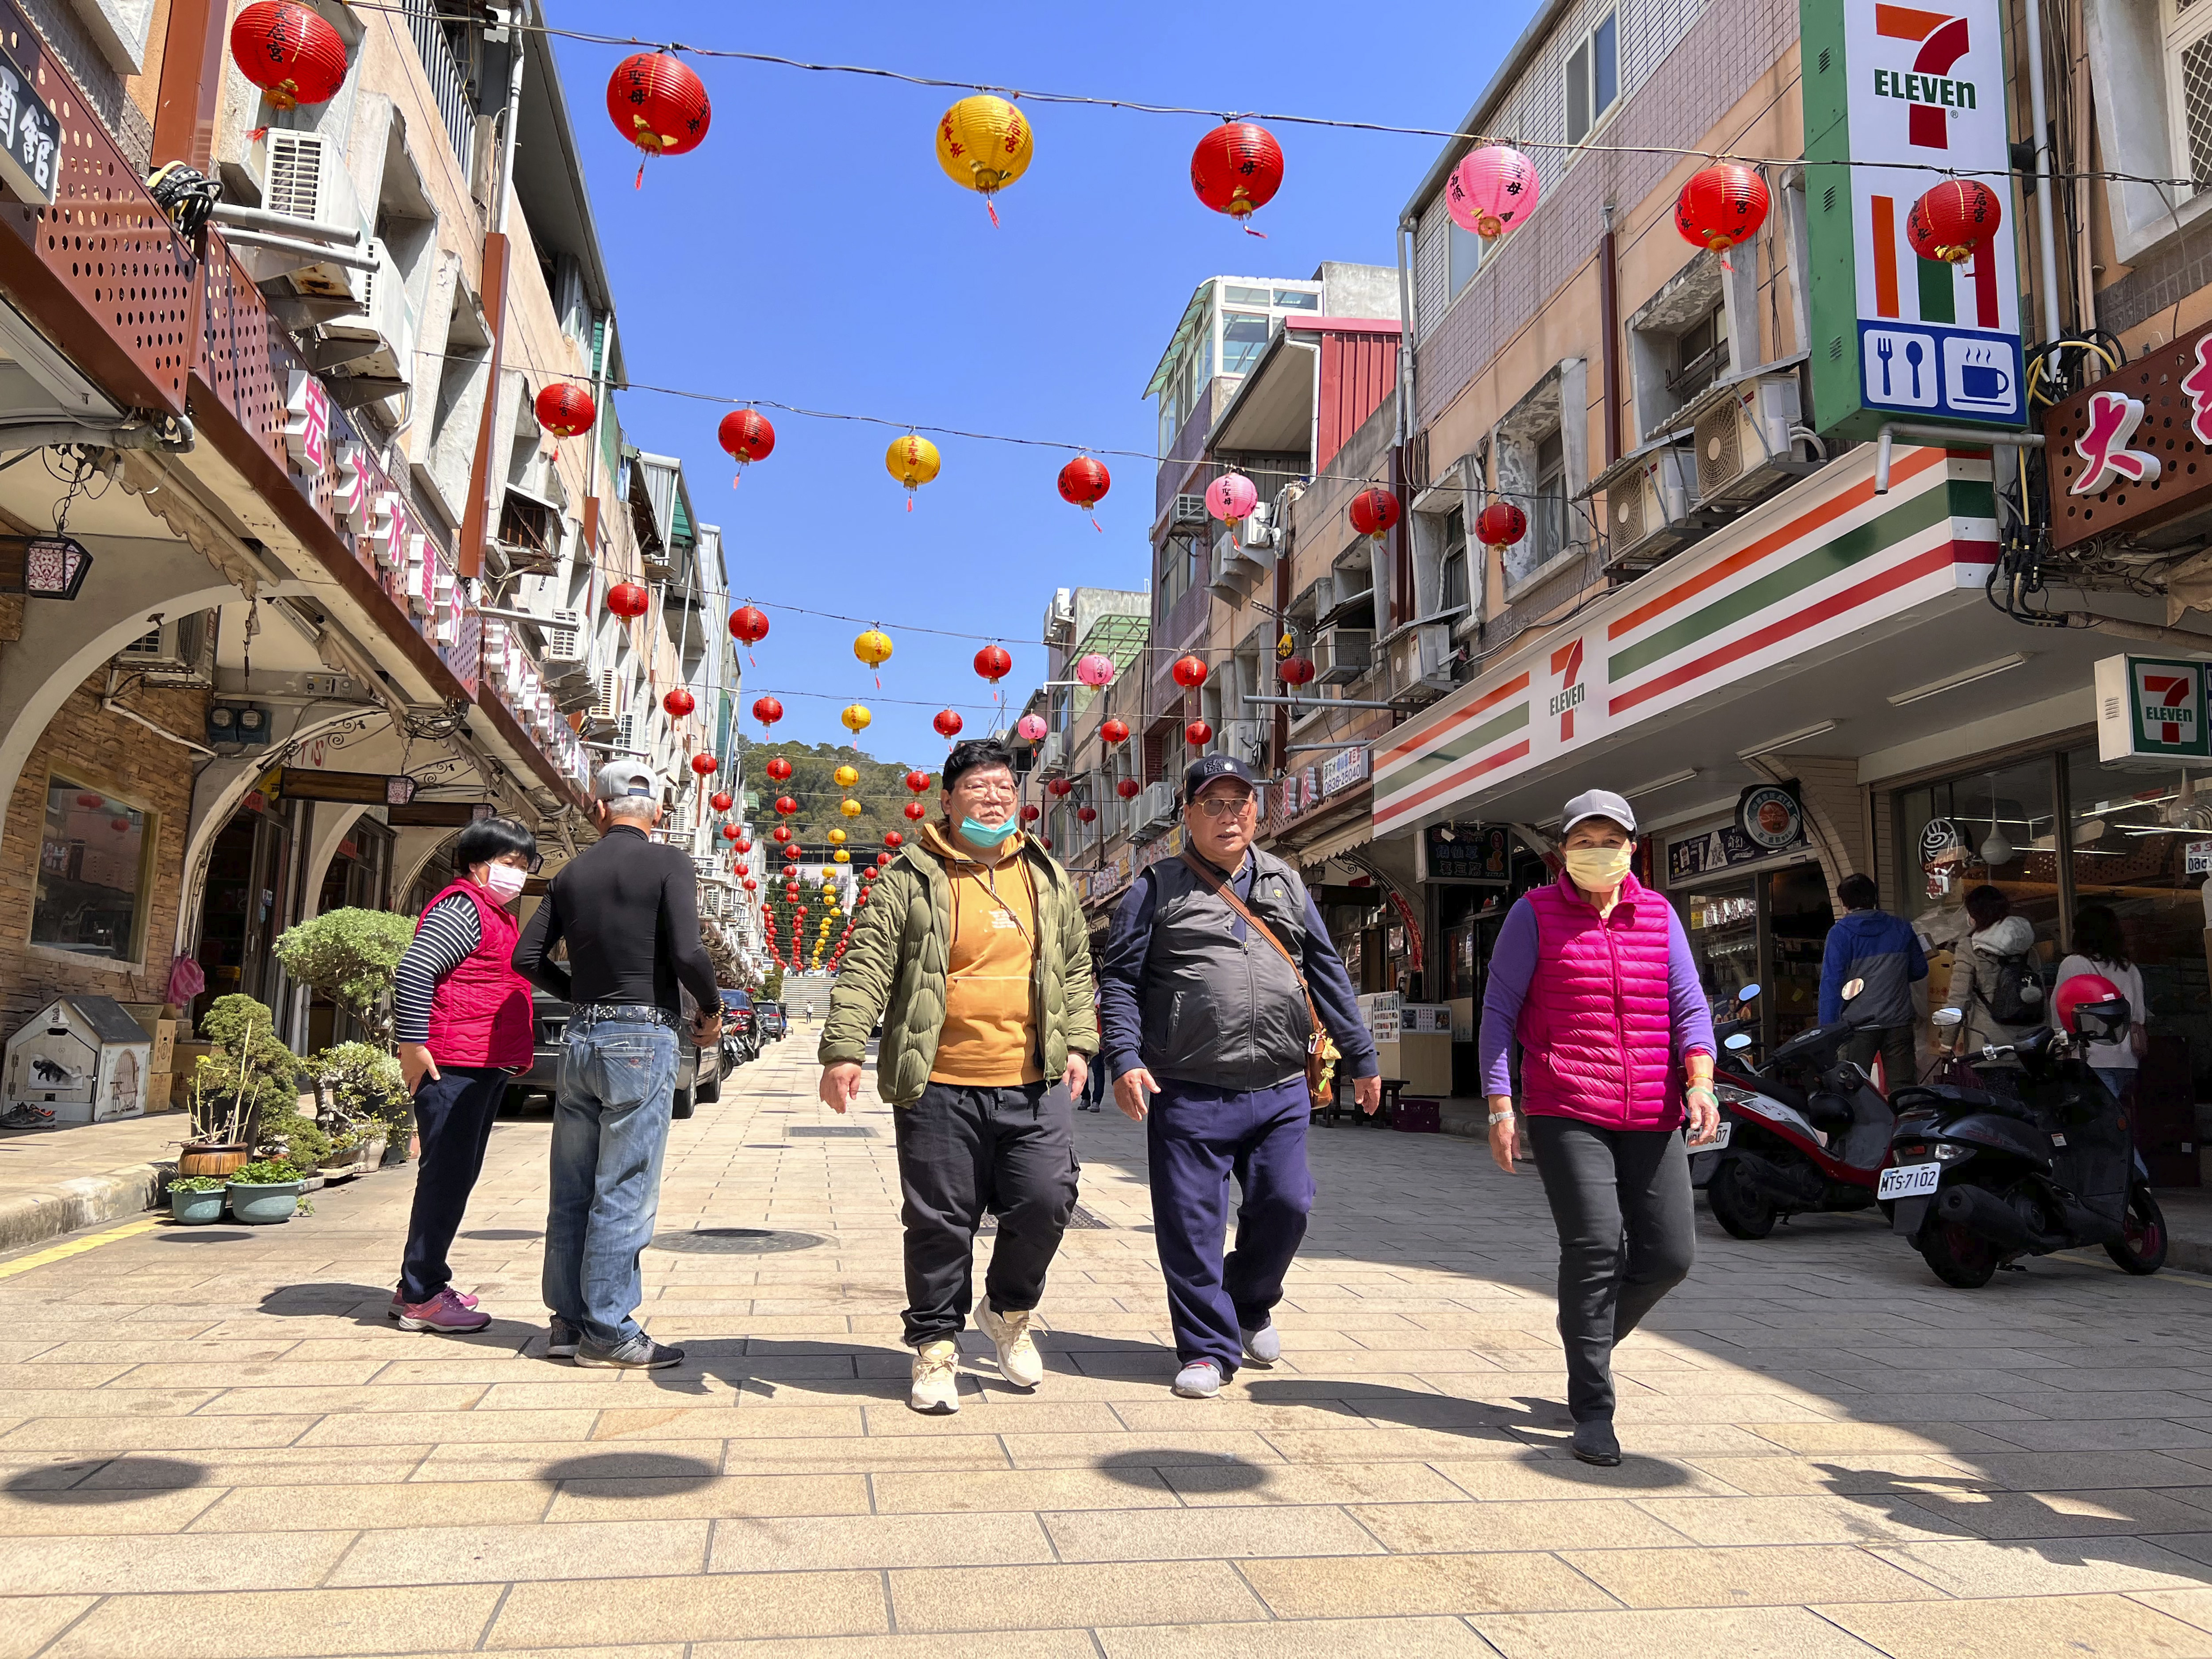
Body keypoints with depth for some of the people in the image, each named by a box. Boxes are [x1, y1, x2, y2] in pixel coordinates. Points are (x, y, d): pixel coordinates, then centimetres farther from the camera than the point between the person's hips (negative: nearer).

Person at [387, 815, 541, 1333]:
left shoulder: (497, 917, 21)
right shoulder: (463, 907, -10)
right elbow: (412, 971, -20)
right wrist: (412, 1045, -21)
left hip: (486, 1070, 10)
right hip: (453, 1066, -10)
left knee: (458, 1175, 15)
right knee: (447, 1175, -6)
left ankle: (422, 1284, 24)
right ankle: (421, 1296, 0)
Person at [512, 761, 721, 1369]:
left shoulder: (573, 872, 10)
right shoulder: (669, 863, -7)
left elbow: (527, 957, 10)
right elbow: (687, 953, -18)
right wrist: (711, 1010, -1)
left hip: (581, 1038, 6)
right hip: (641, 1038, -6)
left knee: (572, 1188, 12)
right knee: (624, 1192, -1)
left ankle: (569, 1319, 21)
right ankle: (607, 1331, 4)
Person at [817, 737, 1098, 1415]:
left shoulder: (1050, 878, 14)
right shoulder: (910, 878, 1)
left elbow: (1075, 969, 21)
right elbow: (867, 967, -4)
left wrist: (1078, 1042, 12)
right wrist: (844, 1049, -12)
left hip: (1035, 1085, 3)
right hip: (939, 1087, -3)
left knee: (1046, 1201, -1)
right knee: (940, 1223, 4)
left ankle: (1008, 1311, 26)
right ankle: (936, 1345, 22)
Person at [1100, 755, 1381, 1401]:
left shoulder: (1286, 884, 15)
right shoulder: (1158, 889, 4)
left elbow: (1328, 974, 17)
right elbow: (1120, 979, 0)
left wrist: (1361, 1057, 15)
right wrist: (1126, 1060, -12)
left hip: (1280, 1092, 3)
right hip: (1188, 1095, -3)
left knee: (1286, 1207, 2)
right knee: (1192, 1226, 1)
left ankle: (1251, 1305, 31)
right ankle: (1208, 1348, 18)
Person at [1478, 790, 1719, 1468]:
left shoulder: (1658, 915, 13)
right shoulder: (1535, 914, 3)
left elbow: (1689, 1005, 8)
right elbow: (1499, 1011, 2)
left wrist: (1700, 1082, -10)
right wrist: (1500, 1106, -4)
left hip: (1651, 1116, 4)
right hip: (1564, 1112, -4)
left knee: (1670, 1253, 3)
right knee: (1594, 1245, -12)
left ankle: (1589, 1335, 31)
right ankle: (1592, 1410, -1)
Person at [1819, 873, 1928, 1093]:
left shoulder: (1840, 933, -5)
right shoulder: (1902, 928, 7)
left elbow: (1831, 982, -9)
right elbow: (1920, 970, 16)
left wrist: (1827, 1029, -8)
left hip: (1860, 1025, -3)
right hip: (1899, 1023, 3)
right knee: (1903, 1090, 7)